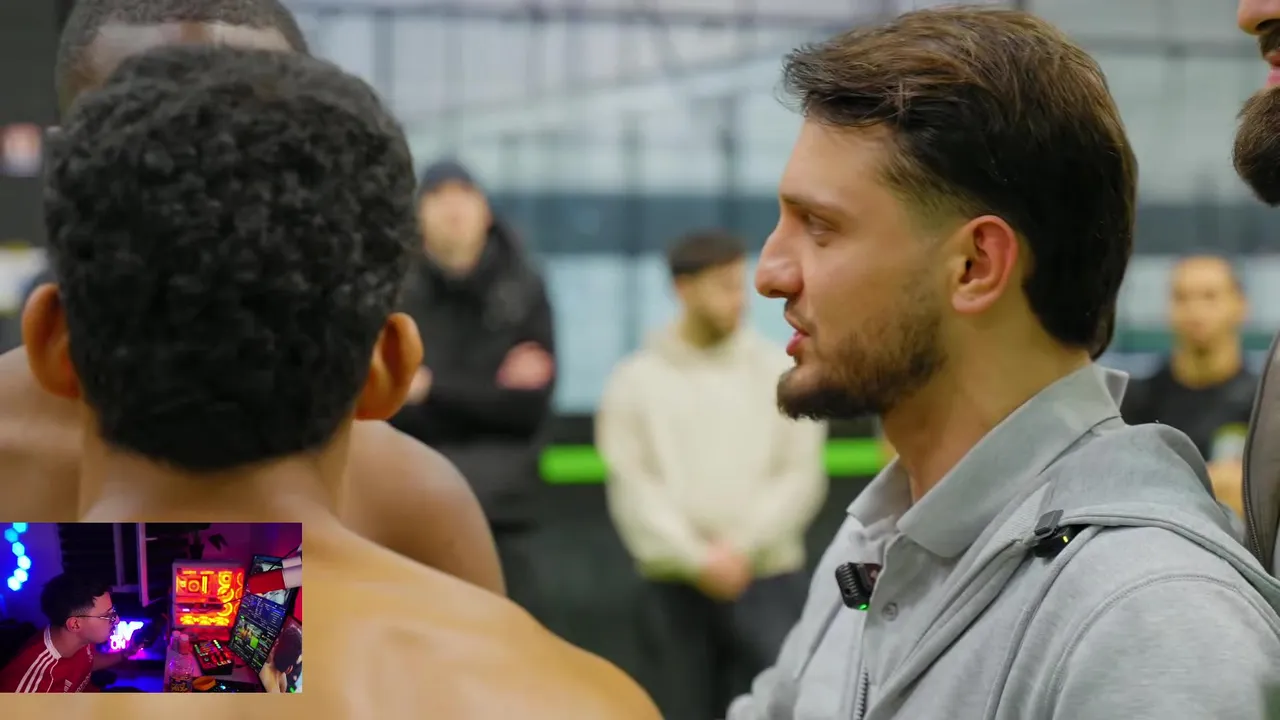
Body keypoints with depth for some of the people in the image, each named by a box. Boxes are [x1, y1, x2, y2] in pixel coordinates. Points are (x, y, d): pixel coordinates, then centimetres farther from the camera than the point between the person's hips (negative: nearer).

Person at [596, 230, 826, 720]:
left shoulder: (779, 372, 5)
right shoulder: (637, 381, 3)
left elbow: (801, 475, 0)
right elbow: (632, 487, -4)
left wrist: (743, 547, -12)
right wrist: (697, 559, -14)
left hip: (769, 581, 0)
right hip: (676, 588, 0)